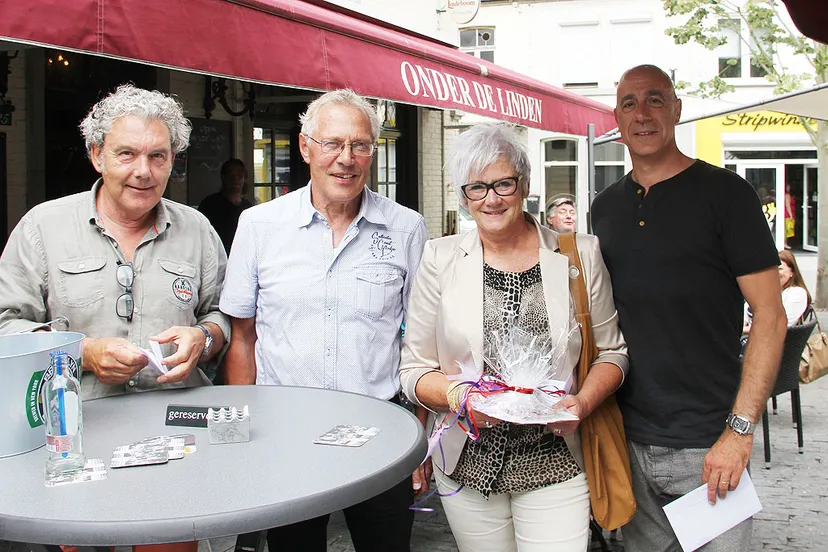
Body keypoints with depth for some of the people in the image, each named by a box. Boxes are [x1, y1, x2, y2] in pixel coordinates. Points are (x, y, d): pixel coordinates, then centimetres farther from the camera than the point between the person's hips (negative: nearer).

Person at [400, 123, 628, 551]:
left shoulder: (579, 254, -1)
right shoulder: (440, 259, 0)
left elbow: (611, 352, 7)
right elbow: (414, 369, 2)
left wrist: (582, 404, -12)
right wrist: (457, 395, -18)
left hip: (555, 464, -1)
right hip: (467, 465, 1)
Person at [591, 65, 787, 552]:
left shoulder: (724, 193, -6)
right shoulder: (606, 208, 10)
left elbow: (771, 315, -10)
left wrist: (740, 430, -16)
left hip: (708, 444, -4)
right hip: (627, 442, 5)